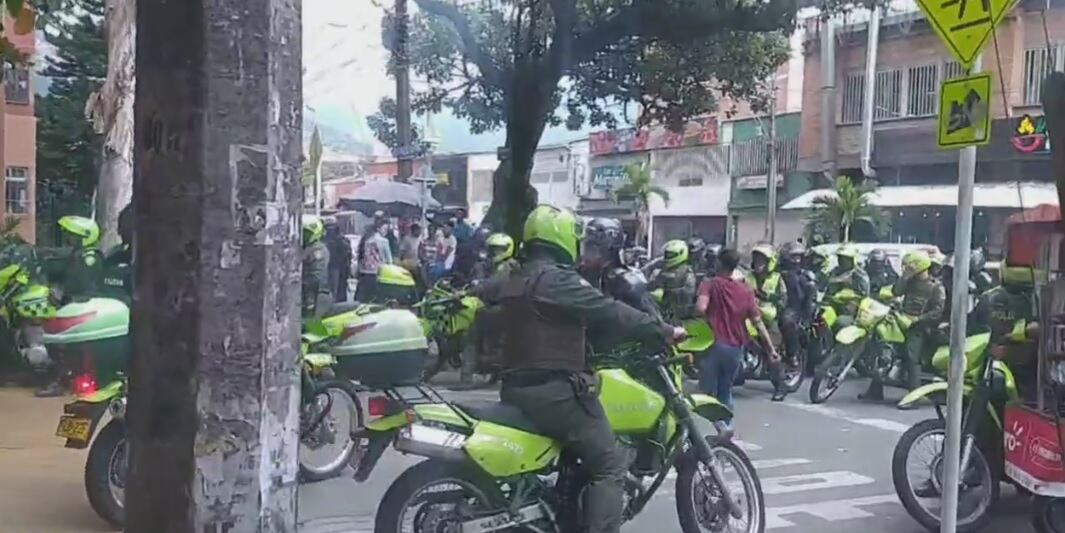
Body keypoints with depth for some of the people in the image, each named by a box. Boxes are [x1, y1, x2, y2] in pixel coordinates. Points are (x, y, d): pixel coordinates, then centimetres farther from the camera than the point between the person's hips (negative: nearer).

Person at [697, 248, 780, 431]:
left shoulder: (710, 284, -6)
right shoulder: (746, 290, 4)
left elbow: (700, 308, -23)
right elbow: (758, 321, 2)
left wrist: (707, 318, -2)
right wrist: (771, 348, 8)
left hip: (714, 344, -4)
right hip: (735, 347, 4)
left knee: (709, 391, 1)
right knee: (725, 390, 21)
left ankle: (721, 425, -19)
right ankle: (727, 425, 19)